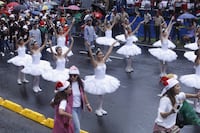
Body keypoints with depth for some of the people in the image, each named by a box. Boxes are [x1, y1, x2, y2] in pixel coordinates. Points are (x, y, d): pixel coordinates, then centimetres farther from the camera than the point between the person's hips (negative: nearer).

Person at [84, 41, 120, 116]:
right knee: (100, 95, 3)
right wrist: (89, 48, -49)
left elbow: (108, 53, 3)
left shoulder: (103, 60, -3)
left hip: (104, 80, 6)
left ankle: (100, 109, 29)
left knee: (102, 95, 15)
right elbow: (91, 56, -34)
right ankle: (98, 109, 20)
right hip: (97, 81, -6)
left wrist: (112, 45, 7)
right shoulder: (95, 63, -18)